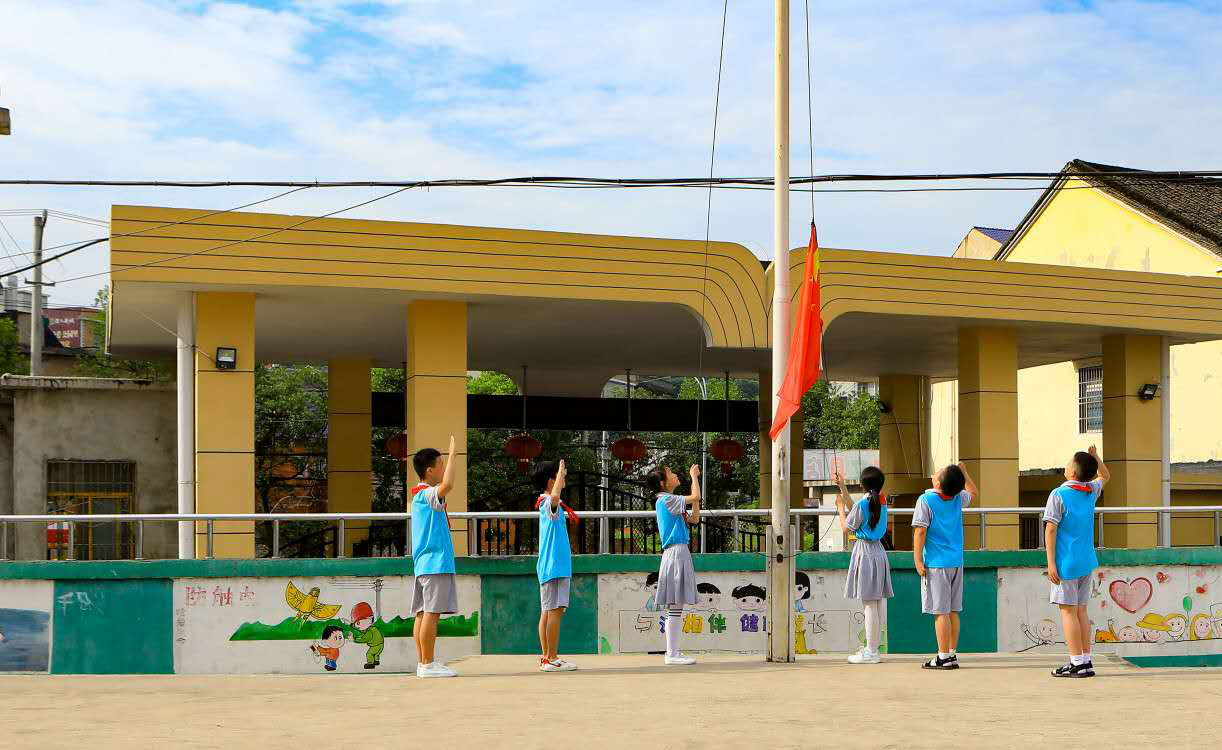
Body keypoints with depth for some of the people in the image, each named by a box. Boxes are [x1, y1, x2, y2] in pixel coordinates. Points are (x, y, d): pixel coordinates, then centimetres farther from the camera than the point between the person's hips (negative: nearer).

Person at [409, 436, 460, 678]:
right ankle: (427, 664, -8)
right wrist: (452, 454, -25)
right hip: (435, 562, -10)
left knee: (423, 613, 8)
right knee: (431, 613, -8)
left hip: (424, 565, 10)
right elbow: (447, 485, -33)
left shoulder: (420, 495, 18)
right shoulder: (427, 493, -12)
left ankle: (423, 663, 10)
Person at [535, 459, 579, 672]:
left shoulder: (546, 504, 17)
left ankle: (546, 657, 11)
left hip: (552, 566, 11)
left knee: (547, 611, 9)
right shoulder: (549, 504, -15)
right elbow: (554, 497, -38)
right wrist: (561, 471, -28)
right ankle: (552, 658, -12)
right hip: (555, 566, -11)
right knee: (555, 610, -11)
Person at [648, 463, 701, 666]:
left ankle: (674, 652, 11)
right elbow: (695, 497, -18)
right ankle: (672, 654, -9)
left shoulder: (671, 502, 20)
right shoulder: (666, 500, -10)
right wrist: (693, 475, 0)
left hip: (680, 553, 10)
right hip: (675, 552, -10)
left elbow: (694, 518, 20)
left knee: (676, 606, 9)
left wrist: (695, 481, 18)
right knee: (675, 605, -10)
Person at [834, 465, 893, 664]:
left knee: (868, 604, -6)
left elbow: (846, 527, -4)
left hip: (865, 552, -8)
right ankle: (874, 648, 16)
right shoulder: (881, 501, 7)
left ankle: (871, 651, -5)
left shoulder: (863, 503, -16)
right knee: (876, 603, 10)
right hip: (878, 552, 8)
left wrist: (840, 507, 10)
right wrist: (842, 486, 28)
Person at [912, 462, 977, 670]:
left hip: (936, 562, -6)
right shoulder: (959, 498, 5)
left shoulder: (926, 500, -12)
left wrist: (918, 560, -10)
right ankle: (952, 654, 14)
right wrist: (964, 471, 25)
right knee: (952, 611, 10)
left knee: (940, 612, -4)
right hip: (956, 562, 6)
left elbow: (920, 531, -15)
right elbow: (973, 492, 28)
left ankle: (944, 657, -3)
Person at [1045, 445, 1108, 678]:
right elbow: (1104, 476, 30)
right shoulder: (1091, 492, 7)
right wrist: (1095, 458, 14)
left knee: (1068, 610, -2)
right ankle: (1085, 661, 13)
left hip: (1067, 562, -6)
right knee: (1081, 610, 12)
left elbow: (1051, 530, -14)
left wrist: (1051, 563, -12)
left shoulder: (1059, 495, -11)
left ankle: (1078, 663, -4)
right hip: (1087, 562, 6)